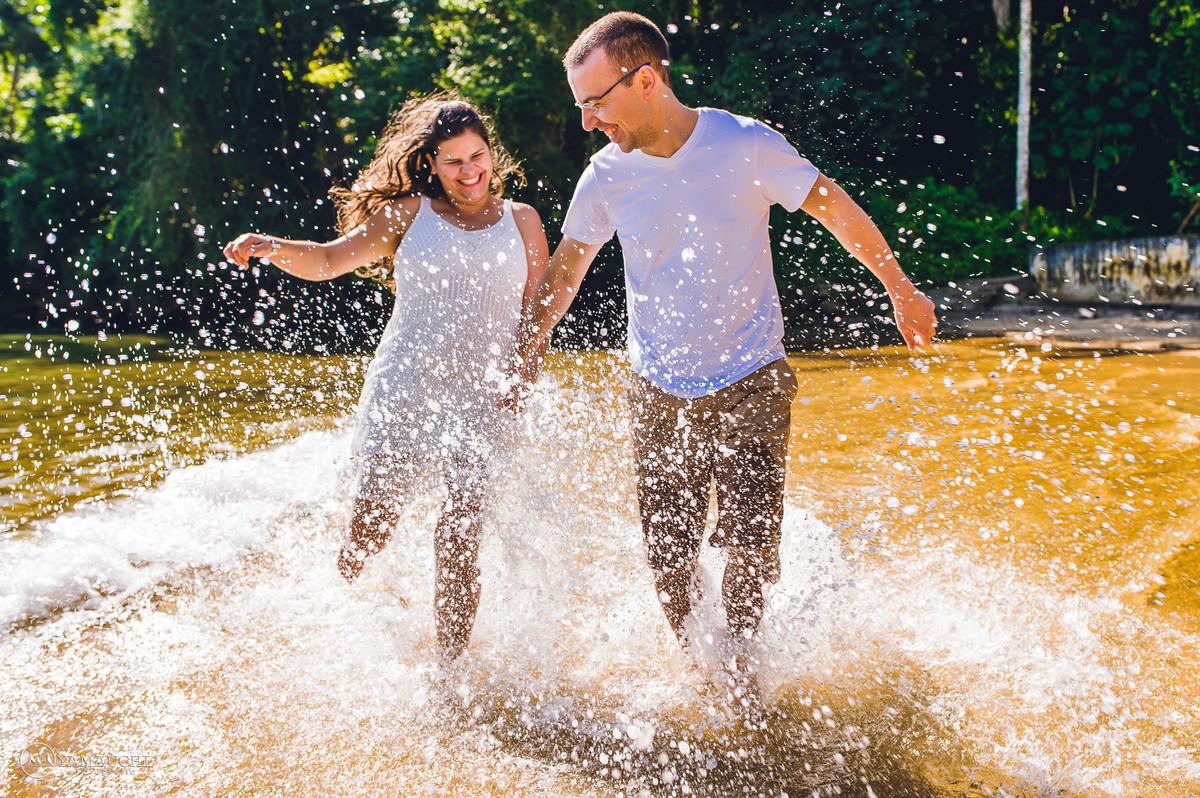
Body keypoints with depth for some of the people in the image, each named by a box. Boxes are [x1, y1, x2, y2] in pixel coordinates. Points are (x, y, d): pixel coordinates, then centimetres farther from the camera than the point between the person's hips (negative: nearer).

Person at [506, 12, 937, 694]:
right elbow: (566, 268, 11)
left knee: (750, 546, -11)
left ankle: (743, 668, 15)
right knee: (669, 562, 3)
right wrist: (529, 353, 16)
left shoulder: (746, 146, -14)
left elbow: (835, 208, 0)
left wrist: (901, 289, 9)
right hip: (659, 393, 3)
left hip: (750, 383, -2)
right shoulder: (607, 177, -6)